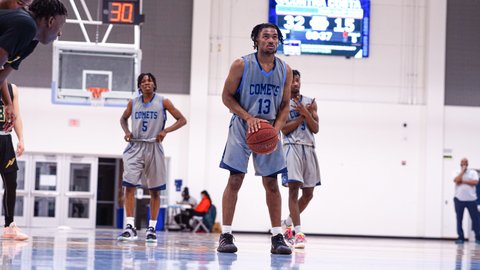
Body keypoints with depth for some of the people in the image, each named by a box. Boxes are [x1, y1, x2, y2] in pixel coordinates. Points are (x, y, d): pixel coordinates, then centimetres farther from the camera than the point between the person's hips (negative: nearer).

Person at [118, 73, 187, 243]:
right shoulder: (133, 103, 6)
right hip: (135, 147, 1)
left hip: (153, 147, -1)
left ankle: (152, 228, 14)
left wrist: (165, 131, -14)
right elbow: (123, 118, 23)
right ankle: (130, 227, -12)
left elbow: (182, 120, 0)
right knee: (129, 185, -12)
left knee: (154, 190, 5)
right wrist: (126, 131, 3)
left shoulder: (163, 102, -1)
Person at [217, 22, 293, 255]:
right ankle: (226, 235, -2)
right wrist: (249, 118, -16)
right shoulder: (241, 65, -7)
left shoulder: (285, 70, 3)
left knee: (271, 183, 3)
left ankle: (277, 237, 6)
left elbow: (284, 106, 8)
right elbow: (227, 97, -4)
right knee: (235, 180, -6)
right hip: (242, 129, -3)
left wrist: (276, 129, -9)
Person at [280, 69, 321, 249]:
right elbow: (285, 129, -8)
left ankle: (287, 223, 28)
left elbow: (316, 129, 5)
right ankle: (298, 233, -16)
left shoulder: (310, 102, 14)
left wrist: (306, 112, -9)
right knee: (294, 188, -14)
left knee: (308, 193, 7)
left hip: (309, 148, 5)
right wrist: (303, 115, -10)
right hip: (292, 147, -5)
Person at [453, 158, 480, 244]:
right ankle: (461, 237, 7)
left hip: (471, 199, -1)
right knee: (459, 219, 1)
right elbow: (457, 180, -13)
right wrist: (462, 171, -6)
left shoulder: (473, 172, 7)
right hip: (459, 199, 1)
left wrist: (463, 181, -10)